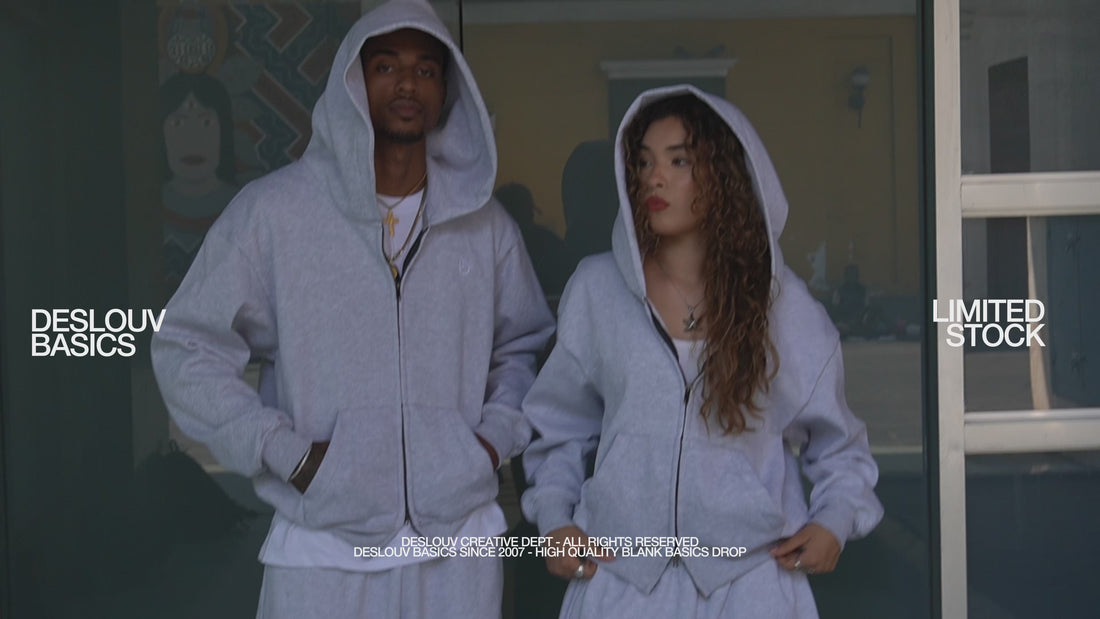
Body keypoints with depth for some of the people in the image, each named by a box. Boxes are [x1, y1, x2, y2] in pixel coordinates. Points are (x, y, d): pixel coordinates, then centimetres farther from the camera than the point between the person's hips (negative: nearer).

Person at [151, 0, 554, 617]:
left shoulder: (485, 223, 8)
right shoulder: (273, 209, -4)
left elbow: (524, 346, 20)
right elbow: (186, 348, -1)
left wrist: (497, 436, 2)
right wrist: (288, 454, -8)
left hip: (460, 543, 3)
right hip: (323, 550, -3)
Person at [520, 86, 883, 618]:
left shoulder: (783, 303, 2)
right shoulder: (595, 289, 2)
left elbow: (836, 443, 10)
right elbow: (560, 426, 11)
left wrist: (834, 522, -4)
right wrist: (554, 517, 0)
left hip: (749, 574, 0)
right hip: (620, 570, 1)